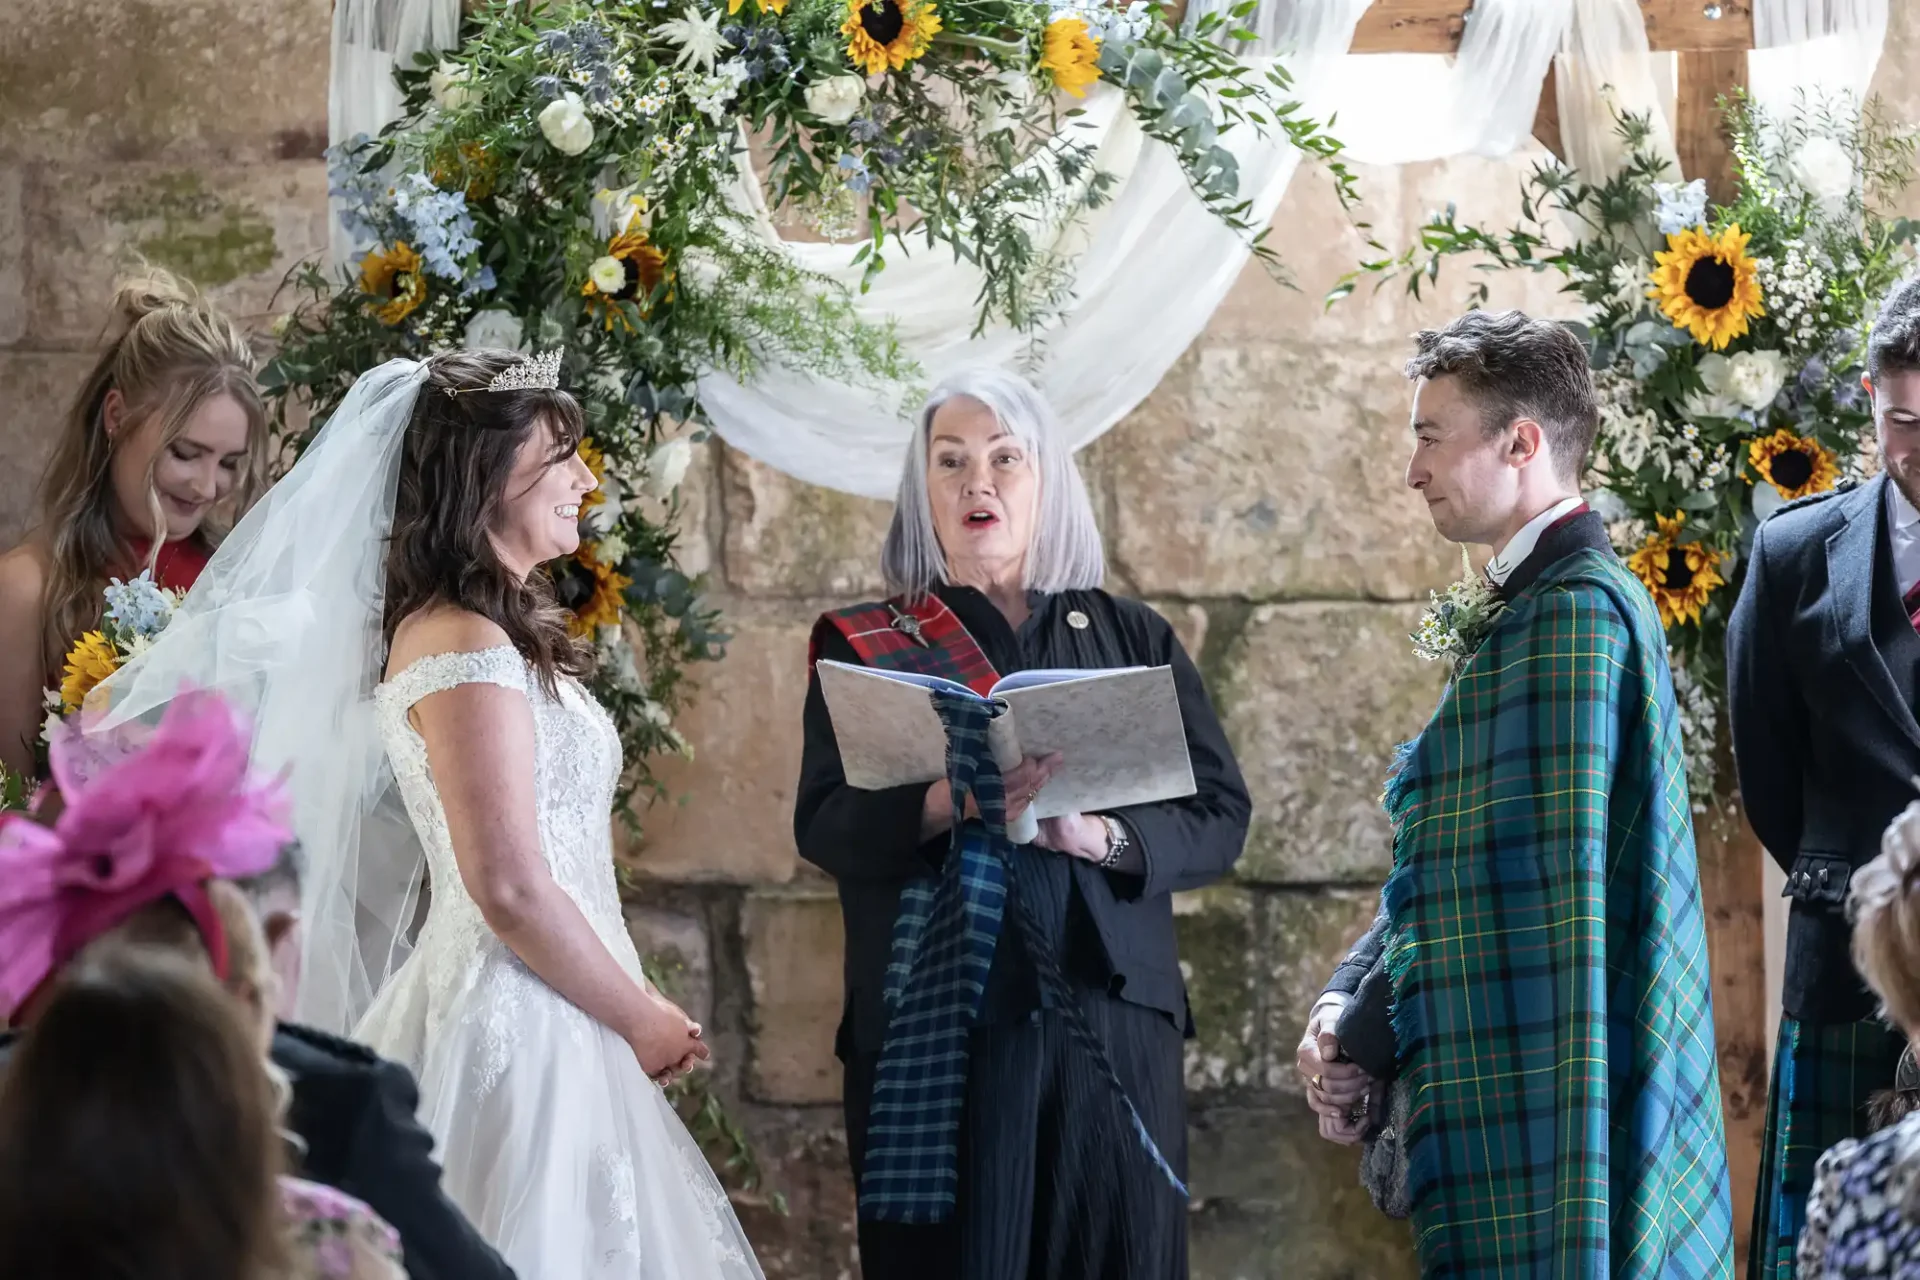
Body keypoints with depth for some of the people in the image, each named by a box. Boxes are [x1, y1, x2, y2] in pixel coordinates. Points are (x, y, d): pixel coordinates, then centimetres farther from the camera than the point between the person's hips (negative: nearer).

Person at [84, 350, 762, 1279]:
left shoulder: (489, 631, 14)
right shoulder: (466, 646, -16)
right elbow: (511, 890, -20)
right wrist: (645, 1021, -10)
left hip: (536, 1020, 9)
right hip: (520, 1029, -9)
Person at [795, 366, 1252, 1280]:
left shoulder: (1133, 639, 13)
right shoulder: (865, 645, 9)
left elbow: (1220, 817, 5)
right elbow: (824, 826, -4)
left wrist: (1105, 836, -15)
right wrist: (949, 802, -23)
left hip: (1109, 1024, 1)